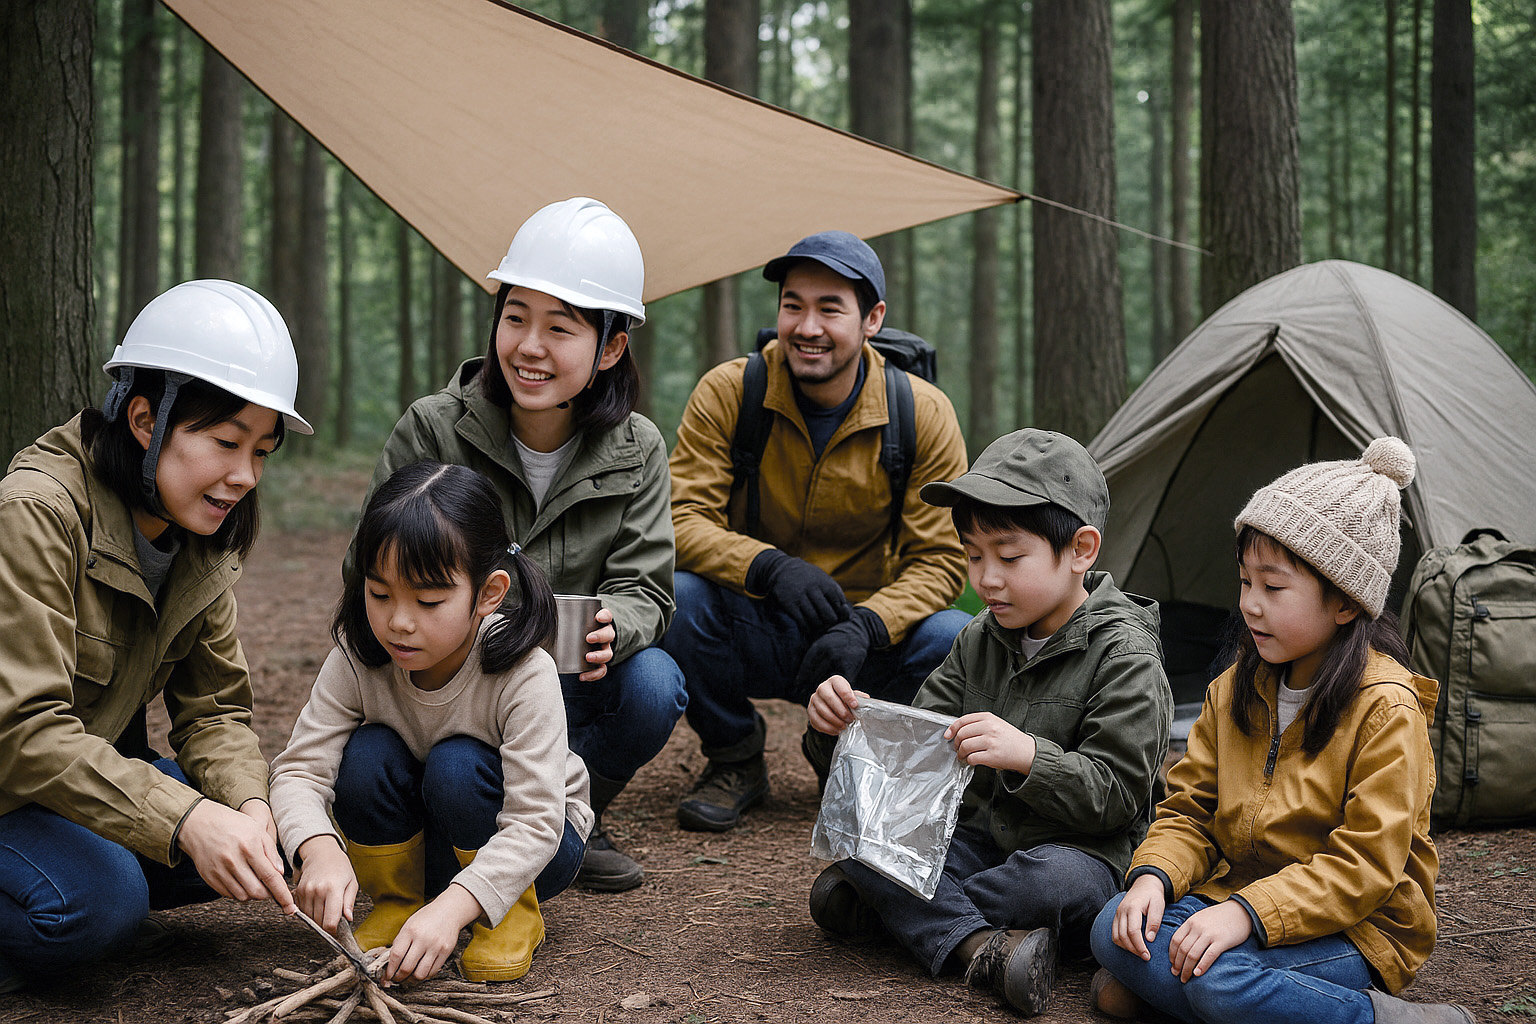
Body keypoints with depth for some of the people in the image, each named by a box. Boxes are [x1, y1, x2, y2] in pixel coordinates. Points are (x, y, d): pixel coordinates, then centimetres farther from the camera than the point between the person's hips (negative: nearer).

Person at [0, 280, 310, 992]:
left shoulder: (202, 543, -1)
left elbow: (212, 707, 0)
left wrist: (249, 806, -22)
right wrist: (184, 819, -40)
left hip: (90, 774, 8)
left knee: (276, 823, -8)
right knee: (97, 900, -33)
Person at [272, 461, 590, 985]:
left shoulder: (525, 676, -30)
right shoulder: (357, 660, -19)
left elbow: (536, 824, -34)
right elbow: (300, 768, -22)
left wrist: (450, 908, -48)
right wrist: (319, 848, -46)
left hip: (527, 846, -3)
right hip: (415, 837, 3)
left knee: (456, 766, -32)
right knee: (367, 754, -26)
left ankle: (514, 914, -8)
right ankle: (399, 899, -2)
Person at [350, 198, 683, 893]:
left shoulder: (636, 452, -3)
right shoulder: (430, 431, -10)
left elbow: (643, 591, -6)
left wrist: (610, 630, -32)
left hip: (564, 690, 2)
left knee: (652, 683, -29)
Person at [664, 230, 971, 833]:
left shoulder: (923, 414, -10)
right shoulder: (727, 392, -11)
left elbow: (939, 557, -9)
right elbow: (683, 517, -16)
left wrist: (865, 626, -29)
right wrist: (770, 566, -36)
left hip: (865, 640, 1)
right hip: (753, 637, -1)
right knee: (678, 596, -32)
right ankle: (734, 757, -2)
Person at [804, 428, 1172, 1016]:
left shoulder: (1124, 657, -14)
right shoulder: (979, 641, 7)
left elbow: (1113, 794, -18)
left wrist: (1029, 756, -34)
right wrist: (856, 717, -11)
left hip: (1083, 851, -6)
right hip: (980, 836, 6)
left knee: (1061, 879, -40)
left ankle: (892, 909, -17)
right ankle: (979, 946, -32)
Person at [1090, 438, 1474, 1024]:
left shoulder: (1385, 710, -15)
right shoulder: (1235, 691, 7)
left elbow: (1364, 864, -20)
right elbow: (1191, 809, 9)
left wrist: (1247, 913, -30)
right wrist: (1153, 876, -14)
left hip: (1355, 927, -5)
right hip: (1239, 894, 5)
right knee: (1113, 929, -18)